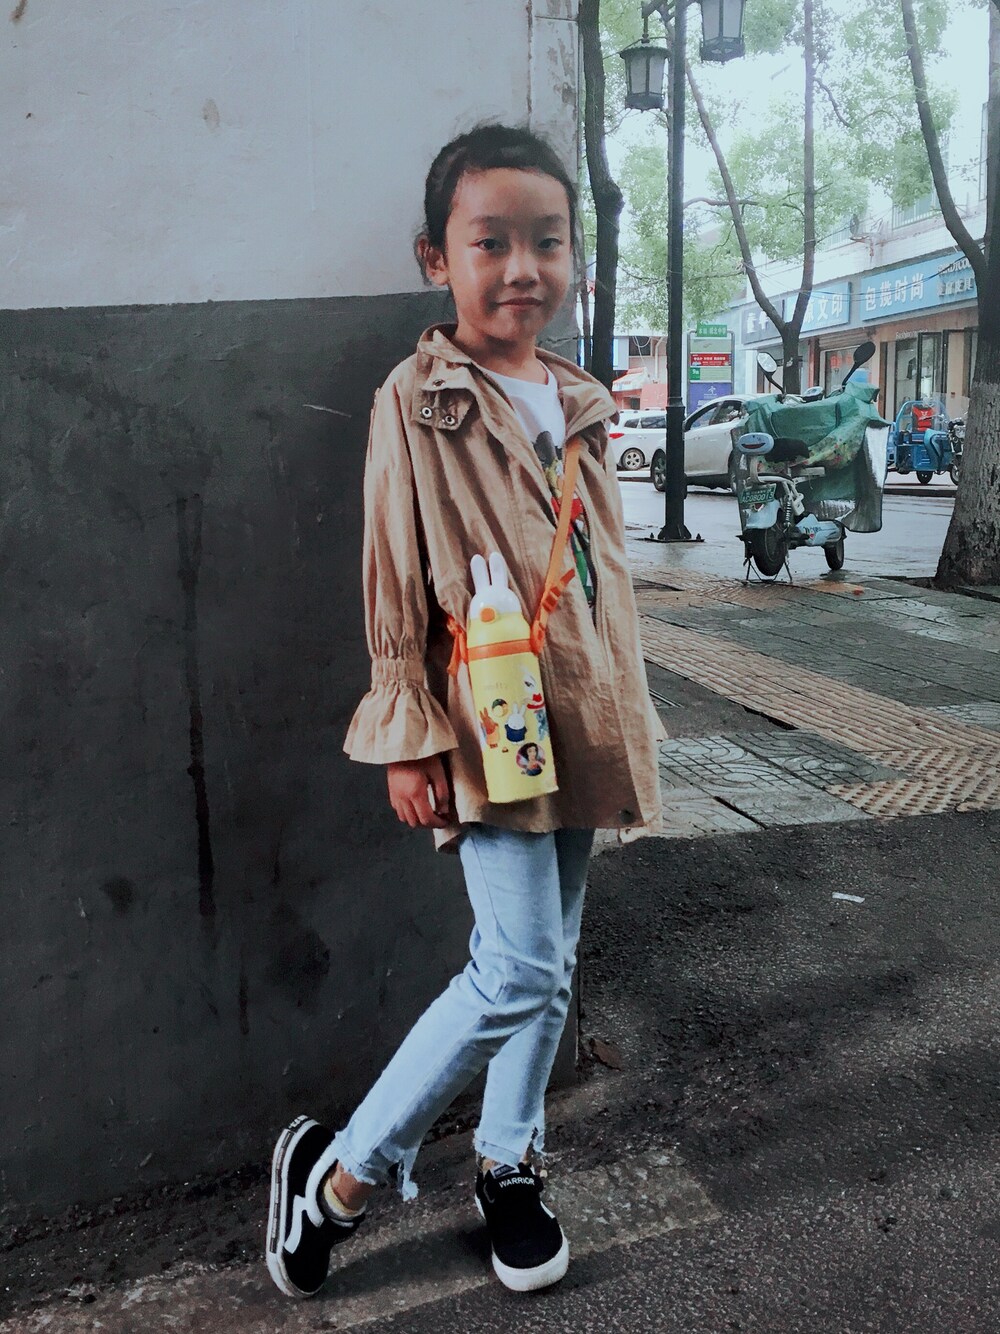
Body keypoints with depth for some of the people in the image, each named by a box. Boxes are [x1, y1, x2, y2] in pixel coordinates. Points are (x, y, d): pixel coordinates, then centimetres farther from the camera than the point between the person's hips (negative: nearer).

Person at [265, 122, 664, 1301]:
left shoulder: (580, 403, 11)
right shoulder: (417, 402, -8)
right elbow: (394, 585, -9)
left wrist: (632, 716, 17)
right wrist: (411, 739, -12)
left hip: (580, 720, 7)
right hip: (490, 727, -7)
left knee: (550, 964, 14)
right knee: (516, 972, -9)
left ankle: (508, 1165, 35)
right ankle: (340, 1172, 11)